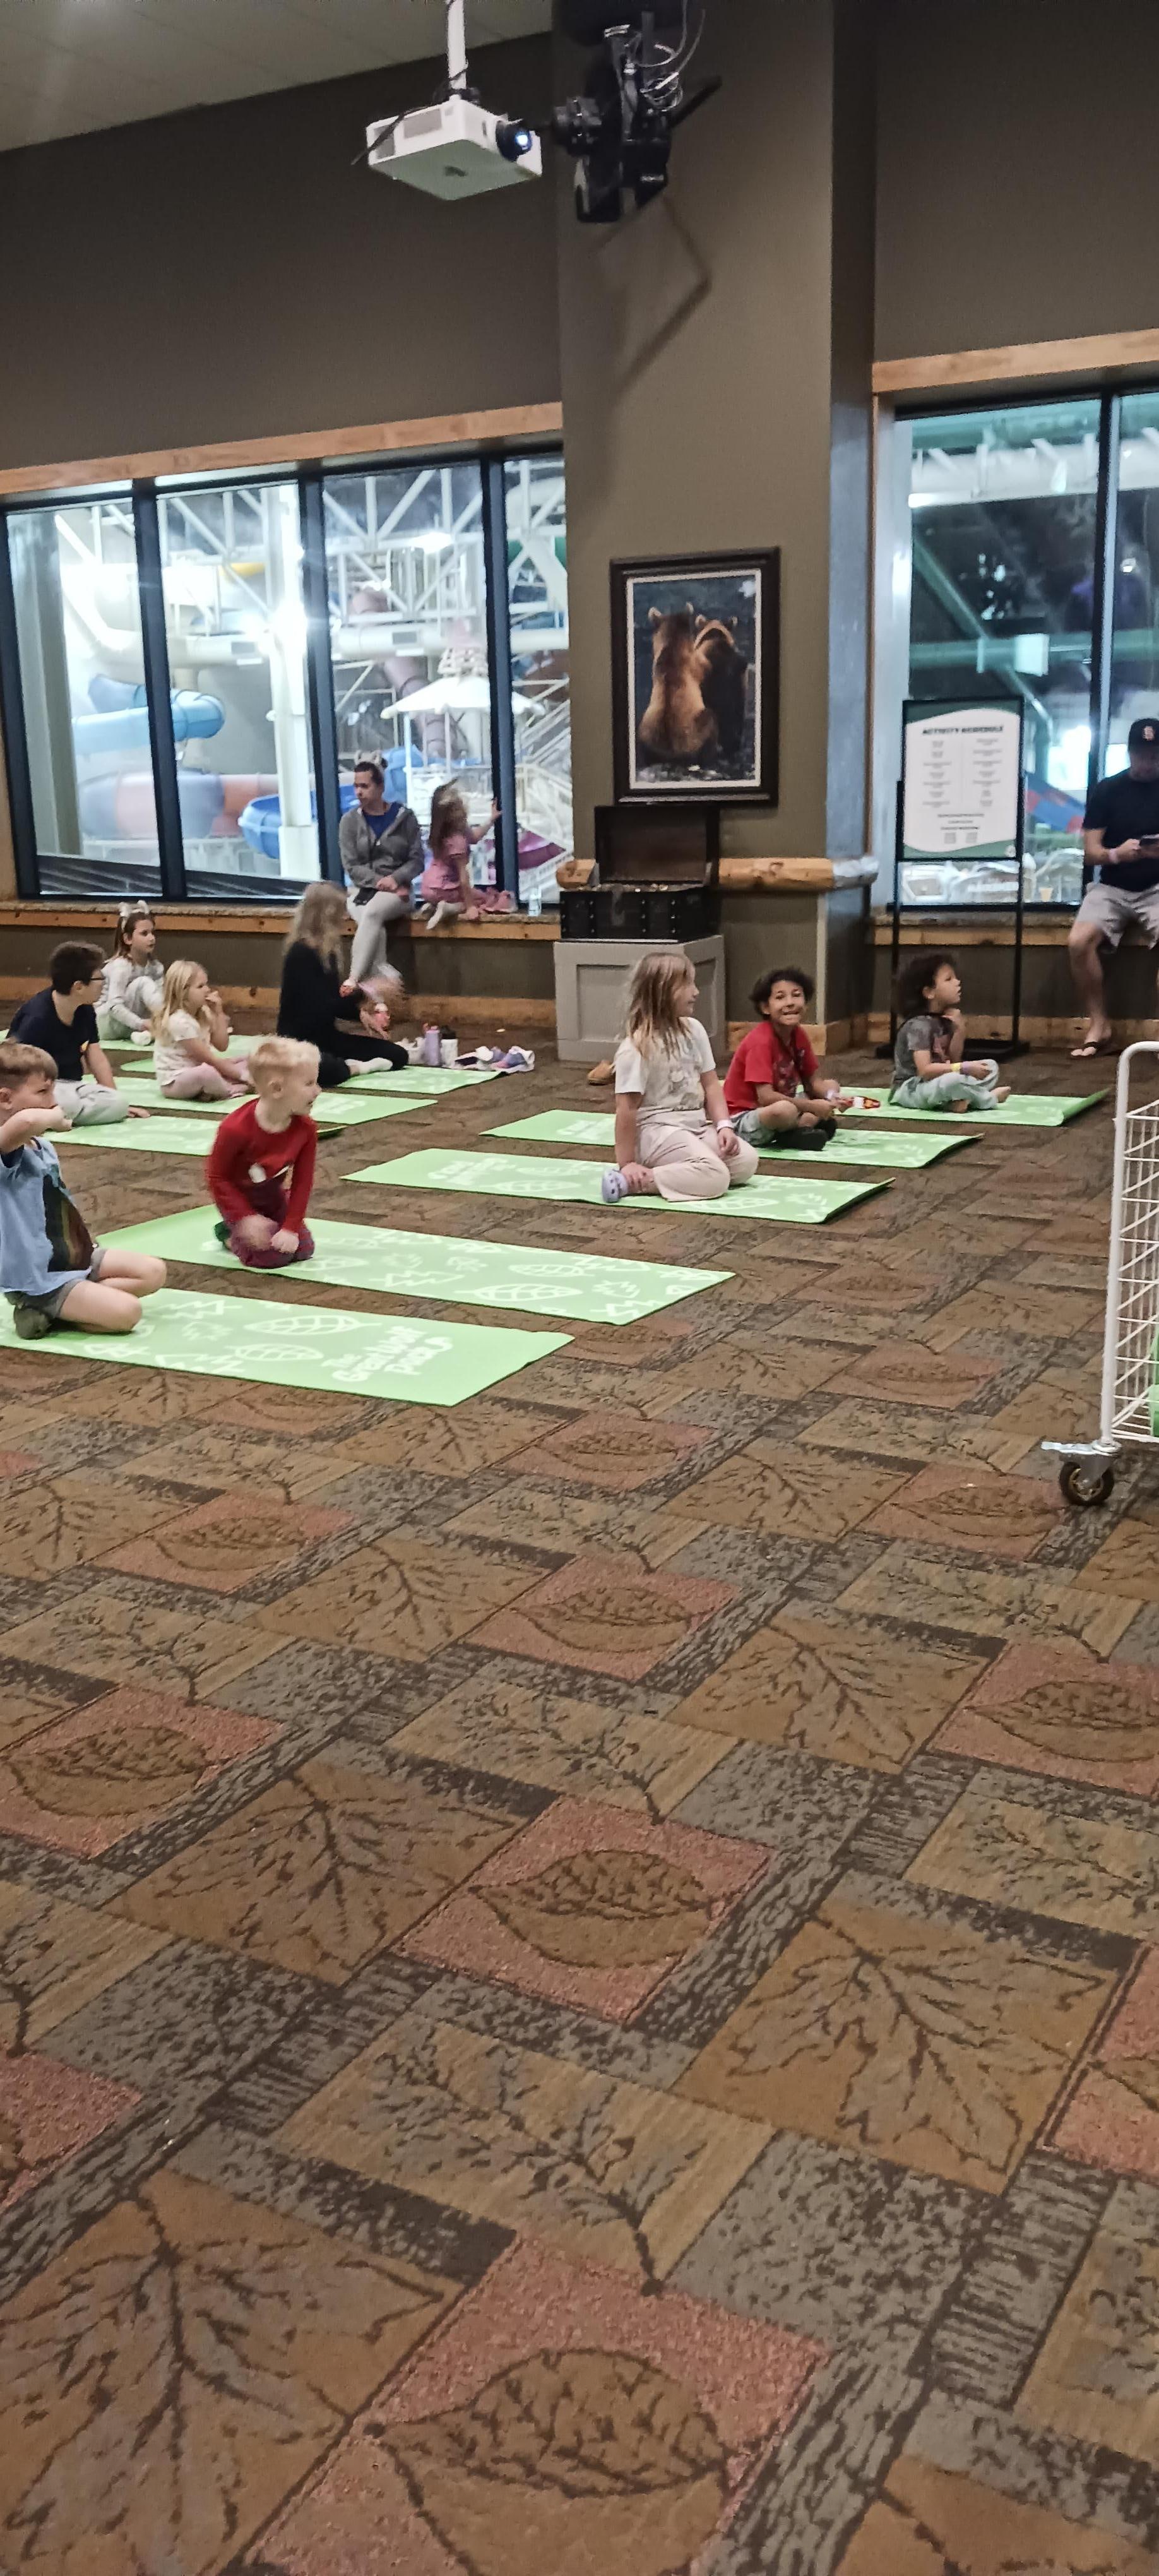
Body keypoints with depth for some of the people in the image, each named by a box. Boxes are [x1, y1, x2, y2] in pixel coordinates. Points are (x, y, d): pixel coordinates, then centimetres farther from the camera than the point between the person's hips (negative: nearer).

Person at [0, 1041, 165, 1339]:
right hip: (36, 1277, -10)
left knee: (153, 1272, 8)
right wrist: (56, 1117, -25)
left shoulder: (42, 1145, 8)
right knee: (126, 1312, -20)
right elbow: (26, 1121, -47)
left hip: (73, 1256, 10)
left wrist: (85, 1246, 10)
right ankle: (49, 1311, -2)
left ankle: (55, 1309, 1)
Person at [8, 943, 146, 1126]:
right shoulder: (37, 1018, -20)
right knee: (67, 1103, -42)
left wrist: (116, 1101, 7)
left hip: (69, 1085, 9)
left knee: (118, 1104, -18)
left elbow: (96, 1057, 8)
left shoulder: (85, 1010, 4)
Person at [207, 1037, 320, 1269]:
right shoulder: (236, 1129, -33)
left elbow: (302, 1181, -12)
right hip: (239, 1198, -5)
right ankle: (231, 1235, 10)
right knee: (273, 1256, -19)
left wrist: (291, 1227, -18)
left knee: (303, 1249, -2)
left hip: (273, 1198, 5)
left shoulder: (306, 1128, -18)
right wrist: (246, 1218, -26)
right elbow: (218, 1178, -21)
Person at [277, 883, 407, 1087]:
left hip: (326, 1036, 8)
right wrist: (359, 995, -19)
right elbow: (318, 1010, -24)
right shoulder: (302, 954, -17)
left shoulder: (327, 952, 10)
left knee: (398, 1055, 0)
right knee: (333, 1072, -41)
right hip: (298, 1041, -8)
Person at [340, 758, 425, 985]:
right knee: (375, 929, -33)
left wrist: (394, 879, -17)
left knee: (372, 914, -36)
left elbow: (417, 860, 2)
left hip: (398, 890, -1)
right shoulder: (349, 821, 4)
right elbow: (352, 867, -1)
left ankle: (352, 982, -41)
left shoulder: (405, 817, 2)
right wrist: (381, 883, -15)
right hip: (363, 890, 2)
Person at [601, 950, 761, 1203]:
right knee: (715, 1178, -25)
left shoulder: (694, 1030, 5)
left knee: (746, 1162, -9)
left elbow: (710, 1084, 9)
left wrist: (724, 1126, -6)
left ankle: (680, 1170, 2)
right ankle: (629, 1180, -20)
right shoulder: (637, 1047, -17)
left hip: (697, 1125, 8)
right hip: (657, 1130, -8)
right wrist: (627, 1164, -16)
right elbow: (627, 1108, -16)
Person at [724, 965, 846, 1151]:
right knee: (785, 1110, -40)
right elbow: (766, 1097, -29)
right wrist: (813, 1107, -25)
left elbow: (815, 1081, 7)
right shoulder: (761, 1041, -22)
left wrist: (833, 1099, -16)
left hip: (772, 1110, 9)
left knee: (832, 1088, 11)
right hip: (742, 1120, -9)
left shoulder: (798, 1035, 1)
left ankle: (790, 1133, -9)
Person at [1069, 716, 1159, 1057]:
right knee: (1079, 942, -26)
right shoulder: (1106, 790, 5)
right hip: (1113, 887, 1)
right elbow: (1090, 852, 1)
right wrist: (1116, 854, -22)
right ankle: (1099, 1026, -11)